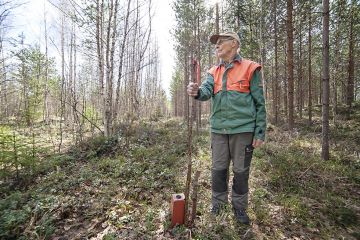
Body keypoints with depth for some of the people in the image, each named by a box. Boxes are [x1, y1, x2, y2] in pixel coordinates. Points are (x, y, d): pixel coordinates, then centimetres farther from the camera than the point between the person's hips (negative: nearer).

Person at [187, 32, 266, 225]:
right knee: (218, 169, 11)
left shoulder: (250, 68, 0)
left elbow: (259, 103, -2)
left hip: (243, 129, -3)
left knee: (241, 171, 9)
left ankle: (239, 207, 30)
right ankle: (217, 203, 31)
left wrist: (260, 133, -6)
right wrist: (196, 92, -31)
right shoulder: (213, 72, 13)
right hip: (218, 129, 4)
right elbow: (207, 91, -6)